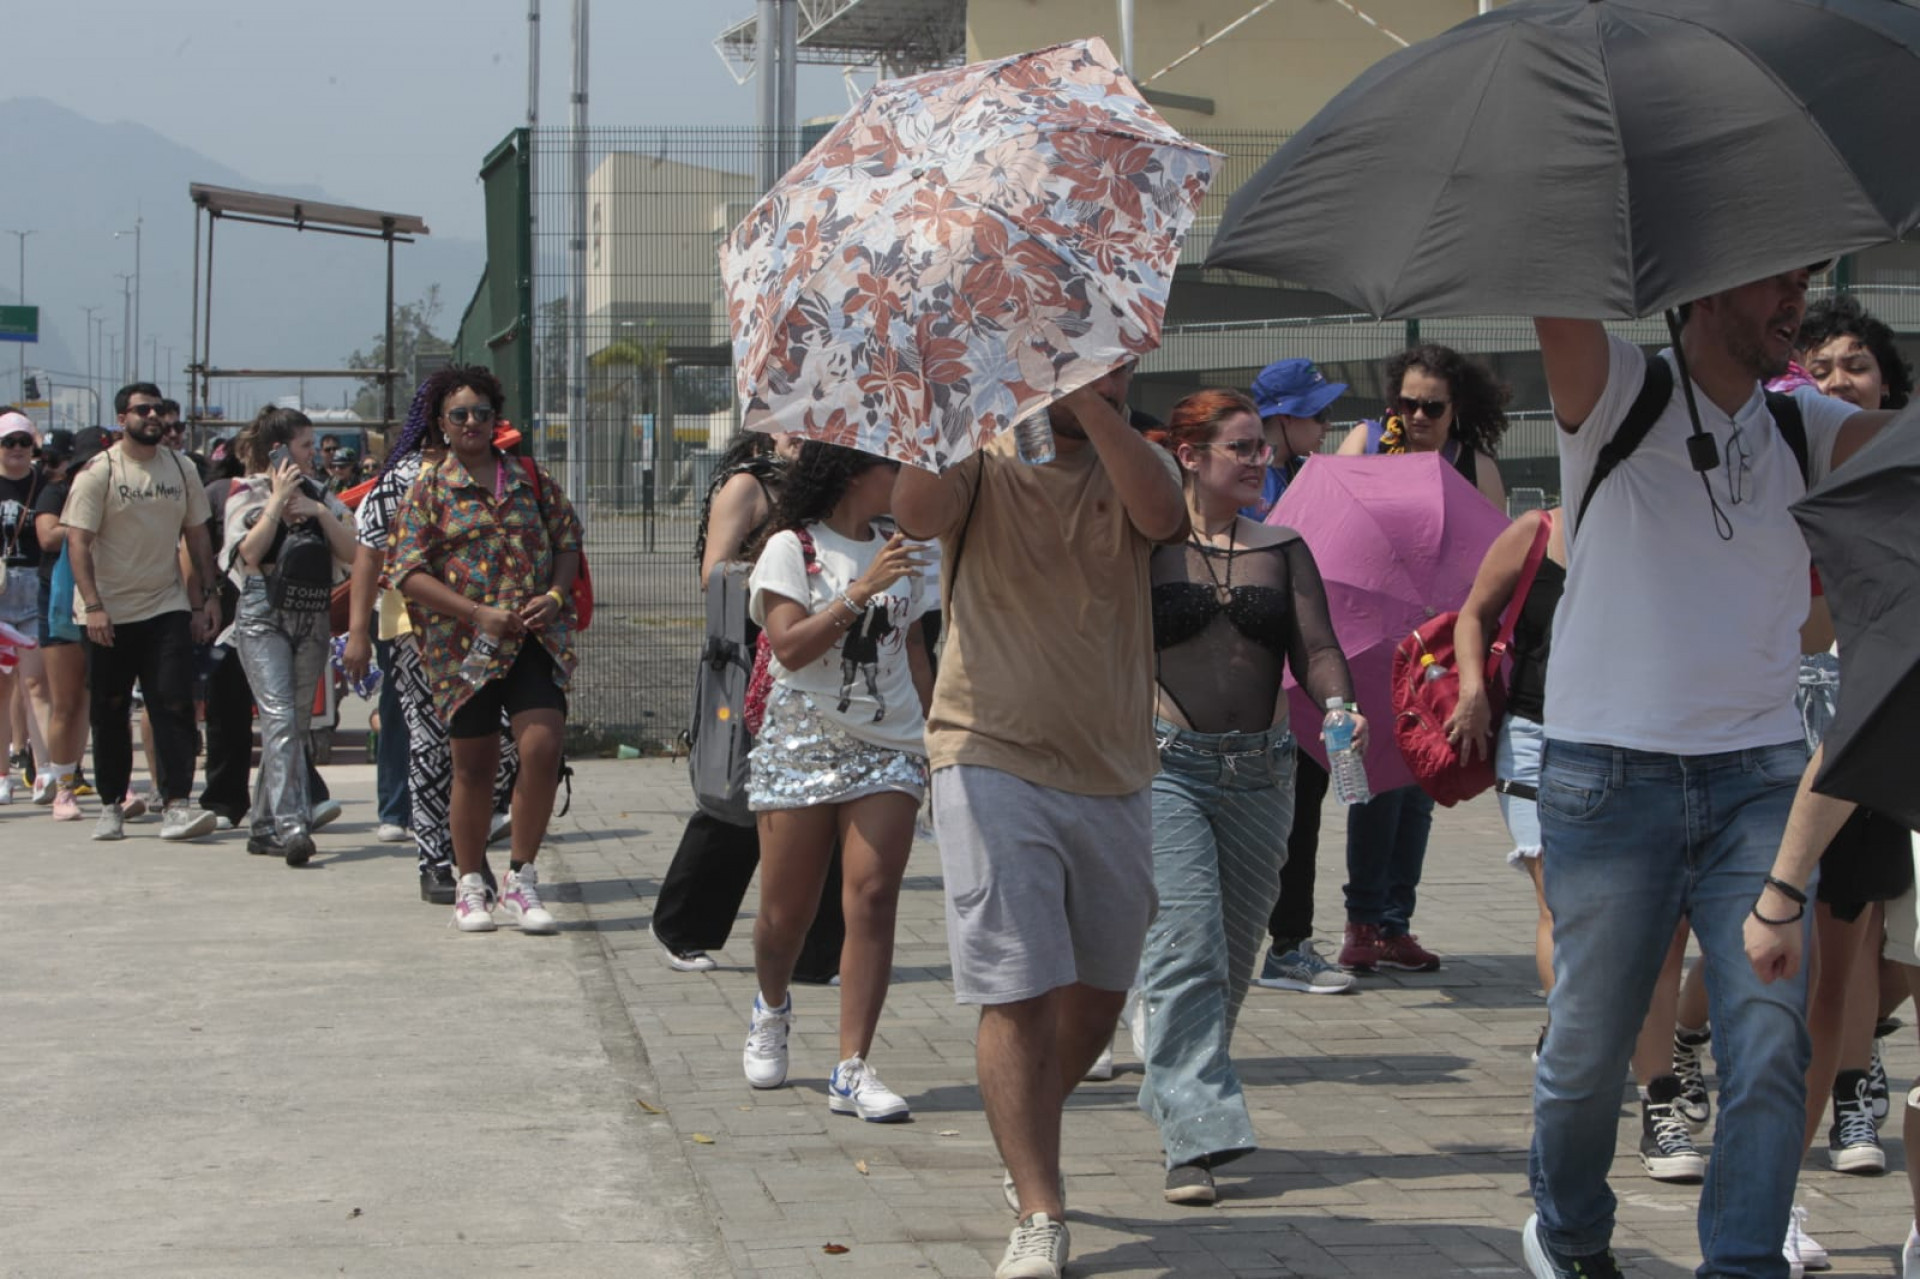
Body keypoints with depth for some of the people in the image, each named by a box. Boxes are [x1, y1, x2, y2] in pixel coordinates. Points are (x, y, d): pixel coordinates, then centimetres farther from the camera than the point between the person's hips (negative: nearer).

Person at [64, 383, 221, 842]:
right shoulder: (99, 472, -6)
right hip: (111, 615, -2)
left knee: (175, 706, -9)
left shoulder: (180, 469, 7)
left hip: (168, 608, 3)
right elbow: (78, 542, -10)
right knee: (110, 713, 6)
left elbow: (197, 536, 13)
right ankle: (110, 805, 18)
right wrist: (93, 605, -19)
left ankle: (176, 805, -13)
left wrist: (208, 596, 5)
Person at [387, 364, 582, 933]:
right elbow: (408, 572, -5)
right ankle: (470, 886, 20)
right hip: (464, 646, -2)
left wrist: (555, 596, -5)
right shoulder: (429, 489, 2)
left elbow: (568, 542, 16)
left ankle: (521, 878, 1)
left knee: (542, 748, -13)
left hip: (535, 639, 2)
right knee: (474, 765, 5)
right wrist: (479, 614, -13)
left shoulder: (531, 480, 11)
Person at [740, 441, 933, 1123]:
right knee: (786, 910, 4)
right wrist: (860, 591, -21)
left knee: (872, 899, -12)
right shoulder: (791, 549, -2)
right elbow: (790, 647, -14)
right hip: (801, 748, -3)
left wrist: (937, 734, 19)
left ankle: (853, 1070, -12)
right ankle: (771, 1010, 37)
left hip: (888, 751, 3)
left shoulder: (896, 551, 14)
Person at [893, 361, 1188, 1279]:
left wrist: (1091, 404, -20)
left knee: (1096, 996, 15)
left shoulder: (1128, 468, 8)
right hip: (997, 765, -4)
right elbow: (918, 514, -22)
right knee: (1020, 995, -11)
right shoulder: (981, 464, 0)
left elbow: (1162, 515, -16)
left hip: (1113, 778, 4)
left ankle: (1027, 1154, 40)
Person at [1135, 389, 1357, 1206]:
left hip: (1259, 771, 5)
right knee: (1186, 948, -14)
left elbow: (1316, 646, 3)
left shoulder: (1282, 549, 11)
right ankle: (1195, 1138, -15)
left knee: (1234, 956, 12)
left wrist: (1336, 703, -17)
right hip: (1165, 766, -4)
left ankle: (1176, 1095, 34)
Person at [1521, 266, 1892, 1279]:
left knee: (1771, 1039, -8)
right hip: (1612, 772, -3)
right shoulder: (1617, 397, -3)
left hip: (1759, 776, 3)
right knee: (1589, 1042, 5)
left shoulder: (1802, 427, 10)